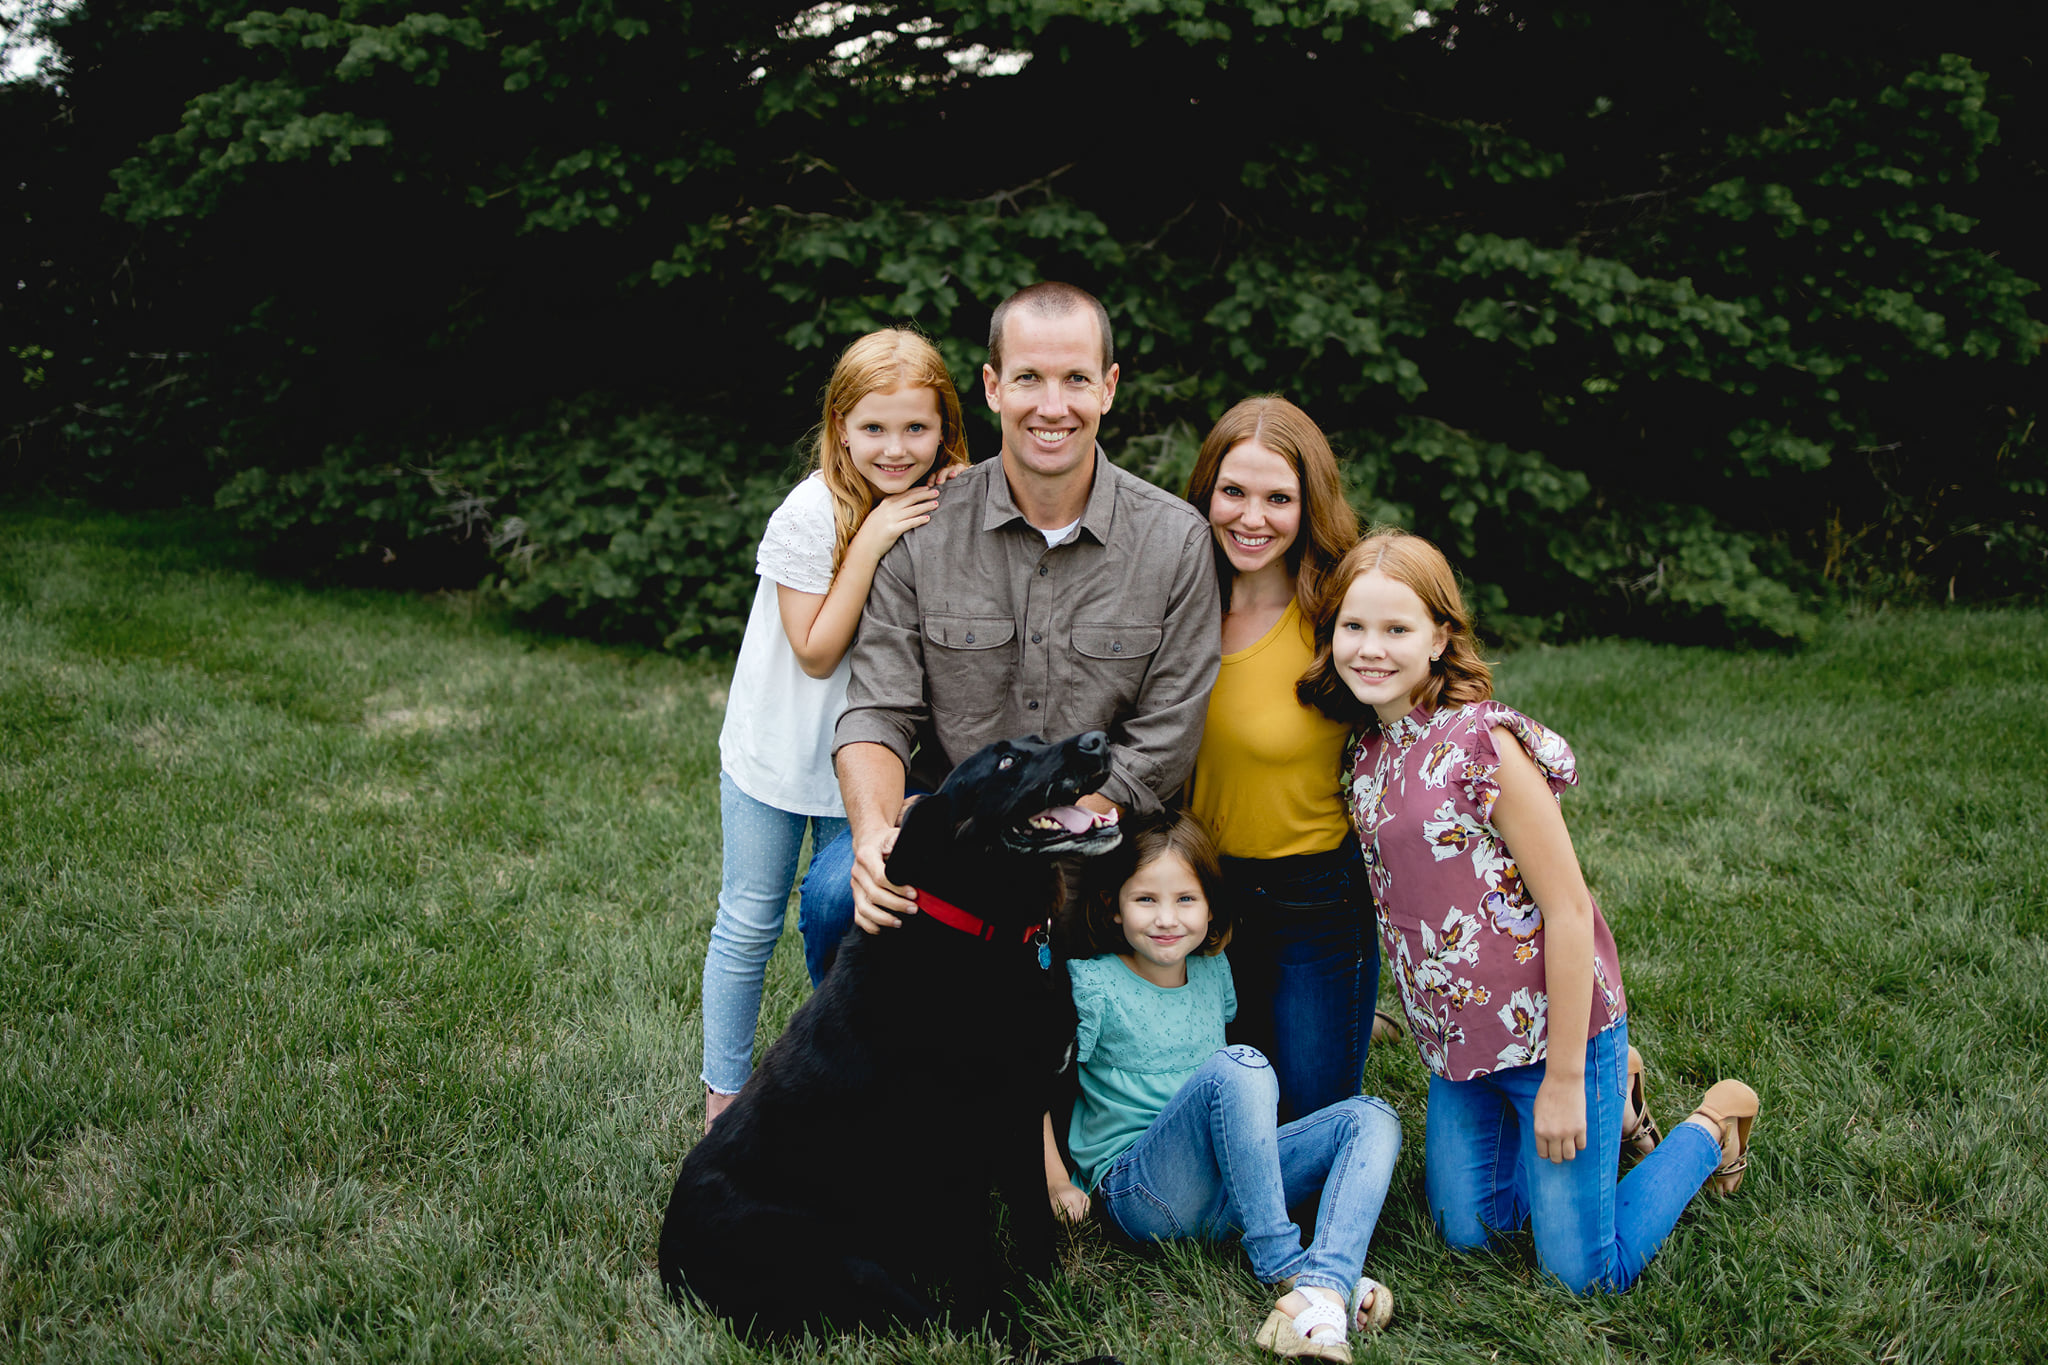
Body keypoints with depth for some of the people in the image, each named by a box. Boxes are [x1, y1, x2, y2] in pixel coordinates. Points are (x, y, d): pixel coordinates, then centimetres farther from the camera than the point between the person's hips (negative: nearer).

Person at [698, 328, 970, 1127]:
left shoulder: (944, 509, -8)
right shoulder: (810, 516, -22)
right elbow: (817, 652, -21)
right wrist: (869, 544, -29)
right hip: (777, 753, -3)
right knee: (750, 926, 8)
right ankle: (724, 1096, 25)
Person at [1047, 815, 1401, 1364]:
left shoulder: (1214, 969, 11)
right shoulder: (1092, 984, -7)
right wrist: (1057, 1185, -8)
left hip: (1223, 1185, 7)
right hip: (1139, 1191, -7)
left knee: (1372, 1118, -10)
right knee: (1237, 1065, -31)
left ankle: (1324, 1287, -36)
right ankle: (1283, 1268, -28)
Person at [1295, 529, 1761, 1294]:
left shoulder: (1481, 742, -22)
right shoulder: (1368, 750, 2)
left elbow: (1568, 908, -21)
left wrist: (1564, 1079, -18)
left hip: (1549, 1026, -7)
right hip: (1455, 1039, 7)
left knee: (1584, 1274, 2)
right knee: (1466, 1230, 17)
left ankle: (1712, 1127, 24)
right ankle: (1612, 1099, 35)